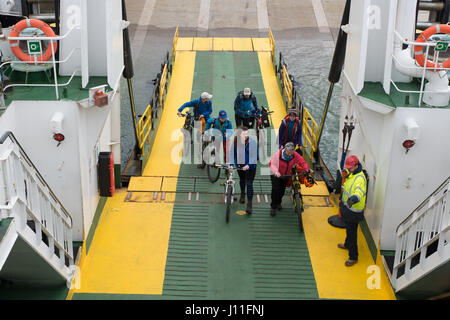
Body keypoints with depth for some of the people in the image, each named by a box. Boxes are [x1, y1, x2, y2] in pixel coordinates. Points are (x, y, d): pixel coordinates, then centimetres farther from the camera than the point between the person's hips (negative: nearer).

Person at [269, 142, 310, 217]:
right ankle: (273, 207, 2)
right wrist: (276, 171, -50)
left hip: (286, 175, 4)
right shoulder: (278, 154, -30)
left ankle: (278, 203, 43)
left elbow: (302, 162, -14)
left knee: (282, 190, 15)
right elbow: (272, 163, -31)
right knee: (275, 189, -12)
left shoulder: (295, 155, -20)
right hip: (276, 175, -4)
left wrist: (307, 169, -29)